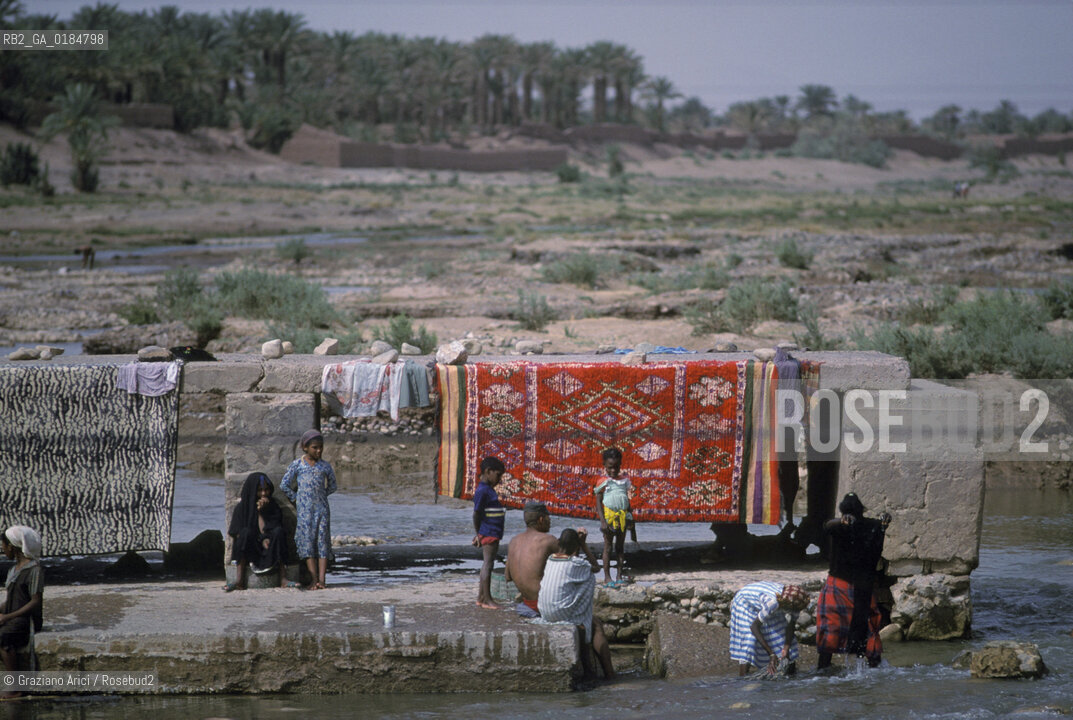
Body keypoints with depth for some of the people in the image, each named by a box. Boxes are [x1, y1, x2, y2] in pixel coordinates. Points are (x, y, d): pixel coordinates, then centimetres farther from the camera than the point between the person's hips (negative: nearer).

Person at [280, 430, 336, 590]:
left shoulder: (325, 466, 7)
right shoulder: (297, 465, 2)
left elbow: (332, 486, 19)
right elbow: (284, 485, 5)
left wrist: (321, 496, 8)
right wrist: (295, 498, 2)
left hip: (322, 509, 2)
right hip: (304, 509, -2)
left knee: (322, 541, -4)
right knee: (307, 541, -6)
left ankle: (322, 579, -7)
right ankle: (314, 578, -7)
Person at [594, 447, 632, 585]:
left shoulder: (624, 481, 11)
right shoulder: (603, 482, -3)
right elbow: (598, 503, -6)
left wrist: (630, 519, 14)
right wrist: (603, 521, -15)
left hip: (622, 517, 4)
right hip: (609, 516, -4)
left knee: (620, 546, 8)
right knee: (608, 546, -1)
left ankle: (619, 575, 13)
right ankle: (607, 577, 2)